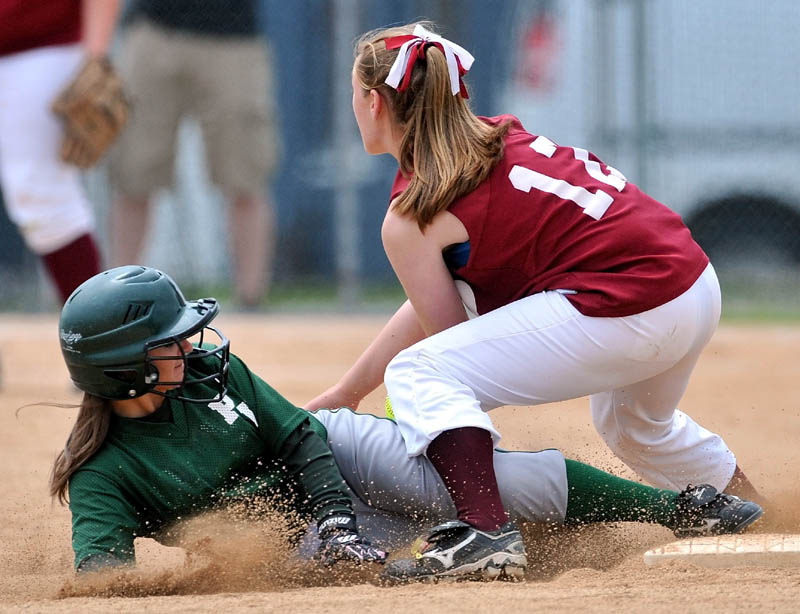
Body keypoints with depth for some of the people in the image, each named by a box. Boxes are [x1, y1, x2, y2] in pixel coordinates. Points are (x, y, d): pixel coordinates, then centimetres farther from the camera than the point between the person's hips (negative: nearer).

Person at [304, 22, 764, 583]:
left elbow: (450, 336, 5)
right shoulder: (497, 138, 17)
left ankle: (488, 531, -22)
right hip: (700, 287, 9)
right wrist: (342, 394, 26)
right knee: (635, 427, 39)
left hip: (625, 314, -9)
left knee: (417, 373, -5)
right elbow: (431, 306, 22)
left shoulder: (409, 220, -7)